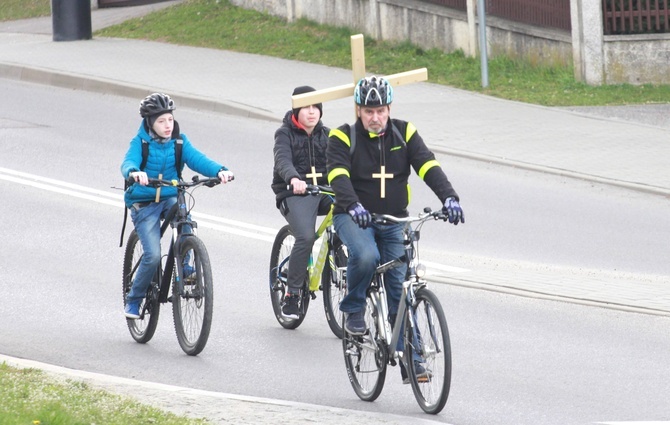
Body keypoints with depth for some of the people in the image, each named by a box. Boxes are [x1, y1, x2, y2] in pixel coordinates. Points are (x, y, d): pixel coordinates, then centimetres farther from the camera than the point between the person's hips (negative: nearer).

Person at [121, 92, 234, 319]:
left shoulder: (179, 142, 1)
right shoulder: (140, 142, -7)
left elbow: (197, 159, -14)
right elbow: (128, 163, -25)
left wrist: (219, 170, -35)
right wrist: (134, 173, -50)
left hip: (170, 198, 2)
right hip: (144, 204, -2)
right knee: (153, 255, -16)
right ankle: (133, 300, 7)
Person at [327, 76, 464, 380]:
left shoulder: (404, 133, -1)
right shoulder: (343, 138, -9)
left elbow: (428, 166, -13)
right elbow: (338, 176, -24)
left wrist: (448, 197, -31)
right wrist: (353, 206, -44)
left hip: (393, 221, 3)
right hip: (354, 217, -3)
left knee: (401, 290, -5)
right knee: (366, 256, -34)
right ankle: (353, 309, -7)